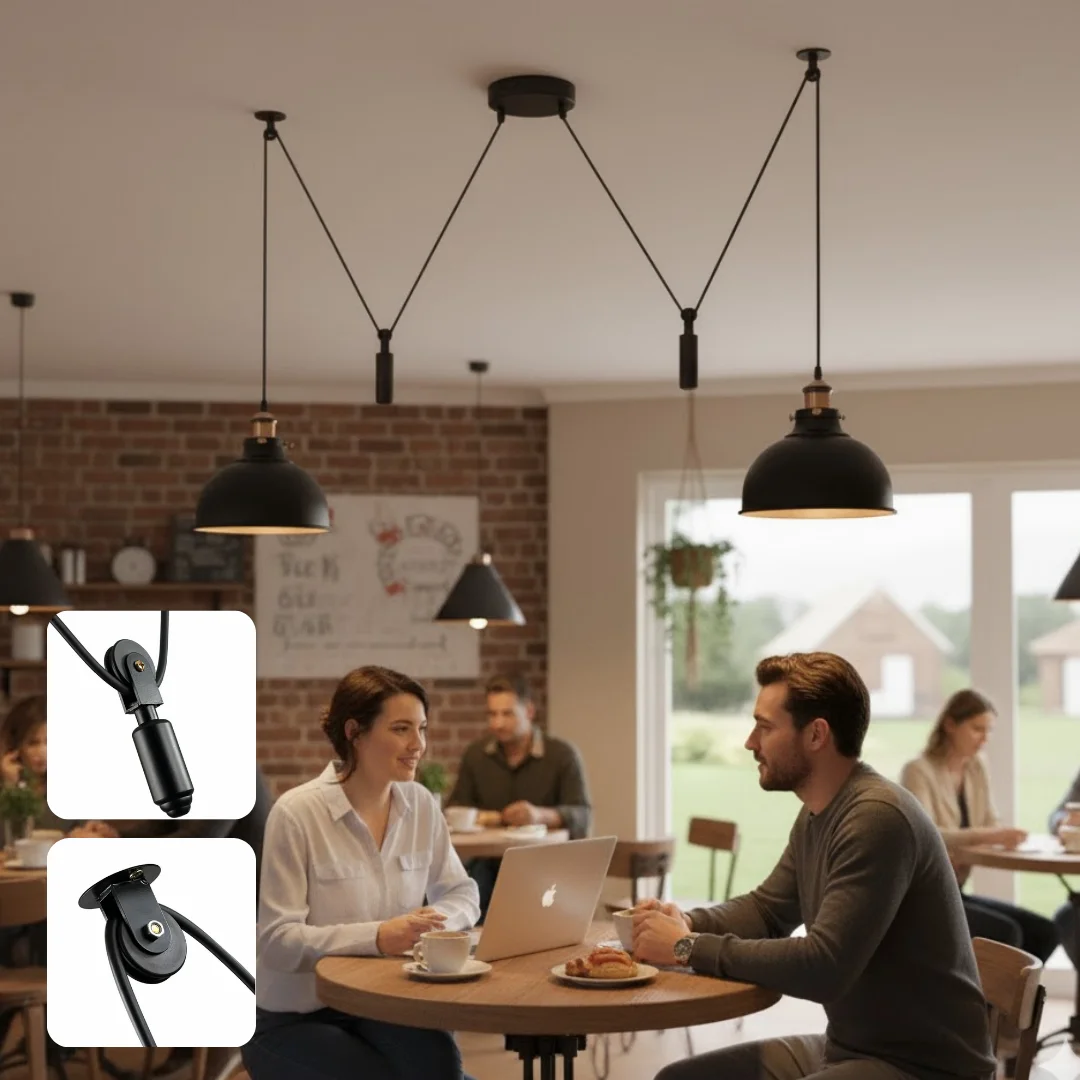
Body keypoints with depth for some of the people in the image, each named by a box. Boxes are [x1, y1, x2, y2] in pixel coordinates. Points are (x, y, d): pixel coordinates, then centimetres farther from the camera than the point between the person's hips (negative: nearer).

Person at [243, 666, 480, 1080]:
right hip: (294, 1019, -4)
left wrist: (439, 921, -17)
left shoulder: (421, 805, 2)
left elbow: (461, 892, 7)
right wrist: (376, 938, -31)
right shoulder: (297, 814, -16)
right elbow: (277, 940, -20)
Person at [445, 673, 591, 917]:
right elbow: (455, 809, 12)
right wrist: (476, 818, -13)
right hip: (492, 862, 2)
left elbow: (582, 818, -11)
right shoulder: (475, 755, 9)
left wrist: (541, 815, -32)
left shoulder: (563, 755, -3)